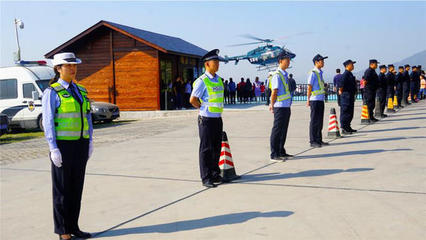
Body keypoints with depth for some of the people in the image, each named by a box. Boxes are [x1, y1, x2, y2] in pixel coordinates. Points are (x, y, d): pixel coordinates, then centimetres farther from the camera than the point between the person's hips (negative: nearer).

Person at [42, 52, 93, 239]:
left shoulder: (80, 90, 12)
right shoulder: (51, 92, -7)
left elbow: (87, 117, 14)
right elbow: (48, 122, -11)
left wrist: (90, 142, 8)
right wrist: (53, 149, -17)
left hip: (80, 144, 6)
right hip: (62, 145, -6)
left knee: (76, 186, 11)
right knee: (62, 189, 3)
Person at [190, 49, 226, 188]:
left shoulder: (219, 80, 13)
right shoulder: (202, 81, -12)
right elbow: (193, 100, -13)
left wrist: (218, 111, 14)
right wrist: (204, 109, -2)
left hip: (217, 118, 7)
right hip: (206, 119, -7)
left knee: (216, 148, 13)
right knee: (206, 149, -1)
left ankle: (215, 174, 25)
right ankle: (206, 178, 6)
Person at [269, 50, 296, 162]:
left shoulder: (285, 74, 16)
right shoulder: (277, 75, -13)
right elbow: (274, 92, -15)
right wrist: (272, 105, -8)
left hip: (286, 106, 9)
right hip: (280, 107, -9)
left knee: (283, 130, 15)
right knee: (277, 131, -3)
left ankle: (281, 152, 25)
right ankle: (274, 155, 3)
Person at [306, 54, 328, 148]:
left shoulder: (320, 73, 16)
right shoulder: (312, 73, -10)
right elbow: (309, 87, -12)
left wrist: (323, 98, 19)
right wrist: (308, 100, -14)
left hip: (321, 100, 9)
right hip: (315, 100, -9)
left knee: (320, 121, 12)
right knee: (314, 121, -4)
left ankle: (319, 140, 20)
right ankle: (313, 141, 2)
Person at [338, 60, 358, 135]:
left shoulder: (350, 74, 16)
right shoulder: (345, 74, -16)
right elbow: (341, 83, -26)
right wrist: (341, 91, -15)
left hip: (350, 96, 10)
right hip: (346, 96, -10)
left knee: (350, 113, 15)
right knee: (345, 112, -6)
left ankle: (348, 128, 23)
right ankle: (344, 129, -3)